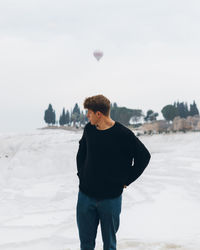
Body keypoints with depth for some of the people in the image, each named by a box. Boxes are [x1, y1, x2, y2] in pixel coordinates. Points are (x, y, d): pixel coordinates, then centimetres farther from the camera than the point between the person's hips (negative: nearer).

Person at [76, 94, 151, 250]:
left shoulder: (123, 134, -13)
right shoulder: (89, 129, 2)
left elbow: (144, 156, -5)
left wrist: (126, 180, -5)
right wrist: (81, 174, 10)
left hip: (111, 197, -4)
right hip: (86, 195, 4)